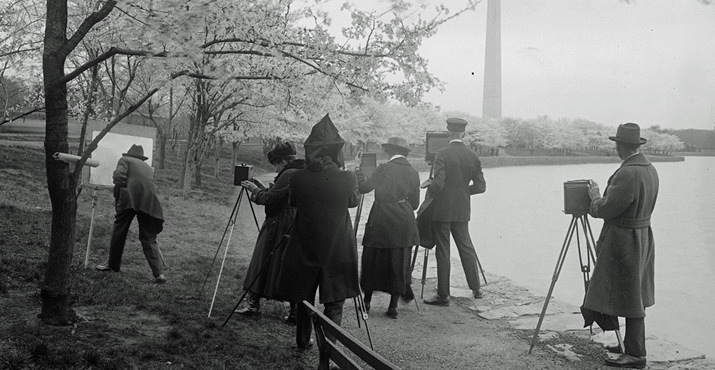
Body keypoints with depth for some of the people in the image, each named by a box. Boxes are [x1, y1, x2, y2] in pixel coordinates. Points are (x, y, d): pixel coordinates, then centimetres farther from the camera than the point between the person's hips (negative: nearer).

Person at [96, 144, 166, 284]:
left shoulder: (124, 160, 16)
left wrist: (117, 197, 7)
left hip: (129, 198, -4)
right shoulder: (148, 168, 31)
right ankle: (159, 273, -6)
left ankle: (113, 265, 27)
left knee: (119, 233, 14)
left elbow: (119, 176, -1)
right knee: (149, 238, 6)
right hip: (149, 202, 4)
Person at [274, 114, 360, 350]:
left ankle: (303, 342, 30)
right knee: (334, 303, 6)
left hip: (304, 248, 2)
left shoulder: (298, 179, -9)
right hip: (337, 250, -2)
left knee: (304, 297, 19)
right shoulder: (347, 179, -14)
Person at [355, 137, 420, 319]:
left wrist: (359, 177, 8)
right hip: (404, 223, 4)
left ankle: (367, 302, 17)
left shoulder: (384, 169, -7)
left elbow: (365, 187, -10)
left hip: (382, 221, -4)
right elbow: (415, 203, 11)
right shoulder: (413, 173, 8)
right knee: (399, 263, 8)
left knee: (372, 261, 9)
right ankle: (393, 306, 8)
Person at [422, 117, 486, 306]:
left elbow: (438, 184, -21)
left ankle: (443, 295, 6)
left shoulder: (442, 154, -14)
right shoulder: (473, 156, 2)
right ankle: (476, 287, 24)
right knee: (466, 246, 17)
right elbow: (480, 186, 3)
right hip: (462, 210, 5)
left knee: (442, 251, 1)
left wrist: (429, 185, 0)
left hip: (441, 210, -5)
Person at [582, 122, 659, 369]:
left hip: (622, 242, -10)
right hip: (642, 238, 10)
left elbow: (606, 209, -22)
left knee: (629, 300, -2)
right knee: (634, 297, 17)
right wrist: (602, 197, 16)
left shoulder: (627, 173, -23)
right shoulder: (650, 169, 8)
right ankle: (632, 345, 27)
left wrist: (595, 196, -2)